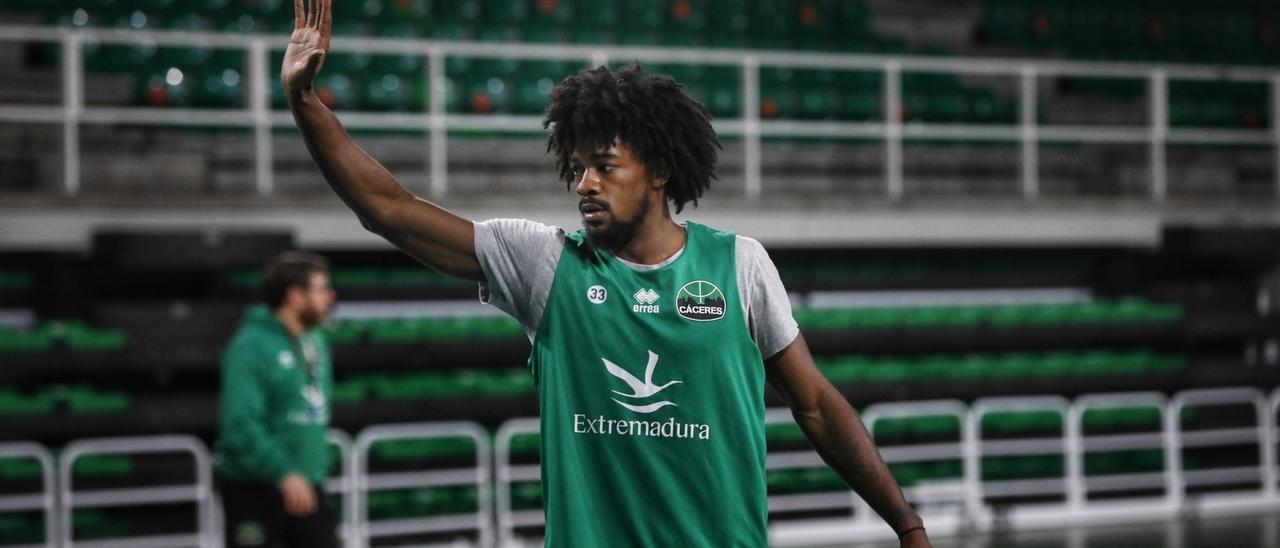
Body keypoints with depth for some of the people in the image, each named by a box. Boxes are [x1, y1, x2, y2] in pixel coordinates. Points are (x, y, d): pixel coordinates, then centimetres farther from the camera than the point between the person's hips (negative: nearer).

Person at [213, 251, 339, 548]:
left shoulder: (316, 340, 10)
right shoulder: (252, 345, -17)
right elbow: (241, 423, -25)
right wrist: (285, 473, -28)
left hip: (305, 486, 7)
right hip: (253, 489, -7)